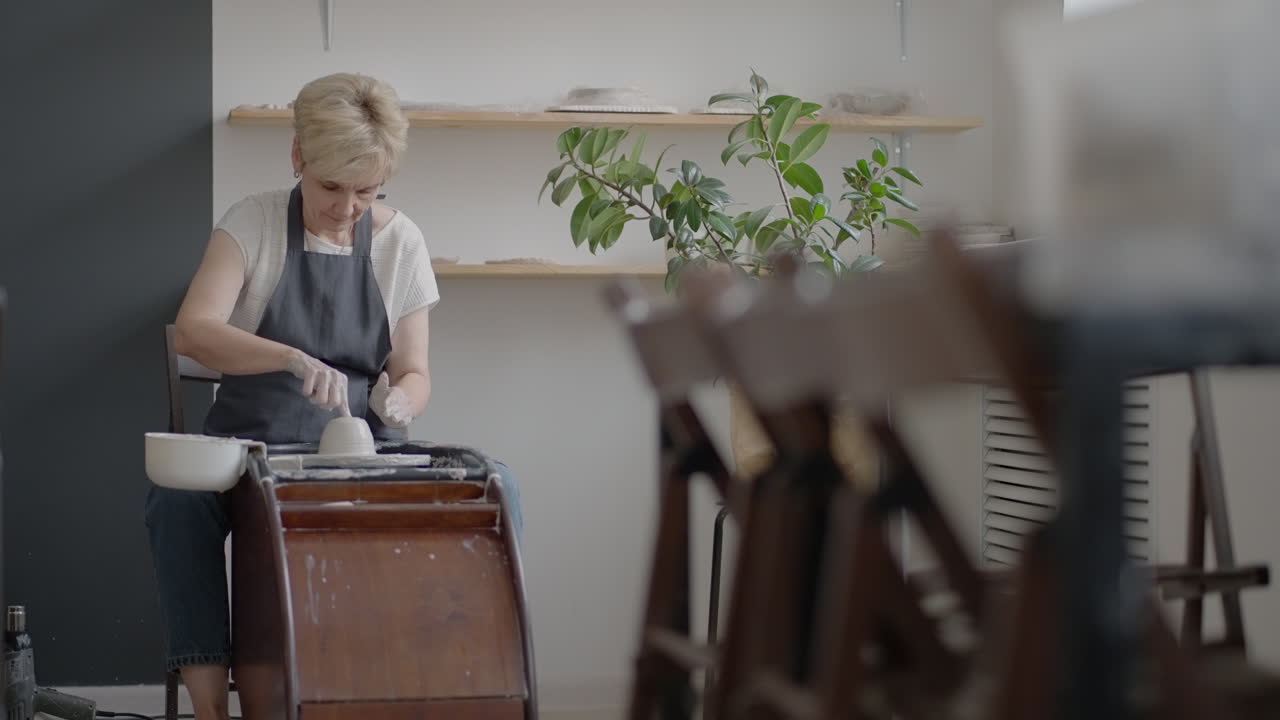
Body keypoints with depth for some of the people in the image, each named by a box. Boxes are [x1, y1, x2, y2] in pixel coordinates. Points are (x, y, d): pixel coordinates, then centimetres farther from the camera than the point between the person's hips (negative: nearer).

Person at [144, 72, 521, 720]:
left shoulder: (400, 241, 6)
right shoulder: (254, 223, -3)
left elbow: (414, 373, 8)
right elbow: (192, 331, -18)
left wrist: (399, 400, -18)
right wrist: (294, 360, -36)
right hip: (255, 442, -2)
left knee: (495, 485, -26)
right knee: (177, 494, -36)